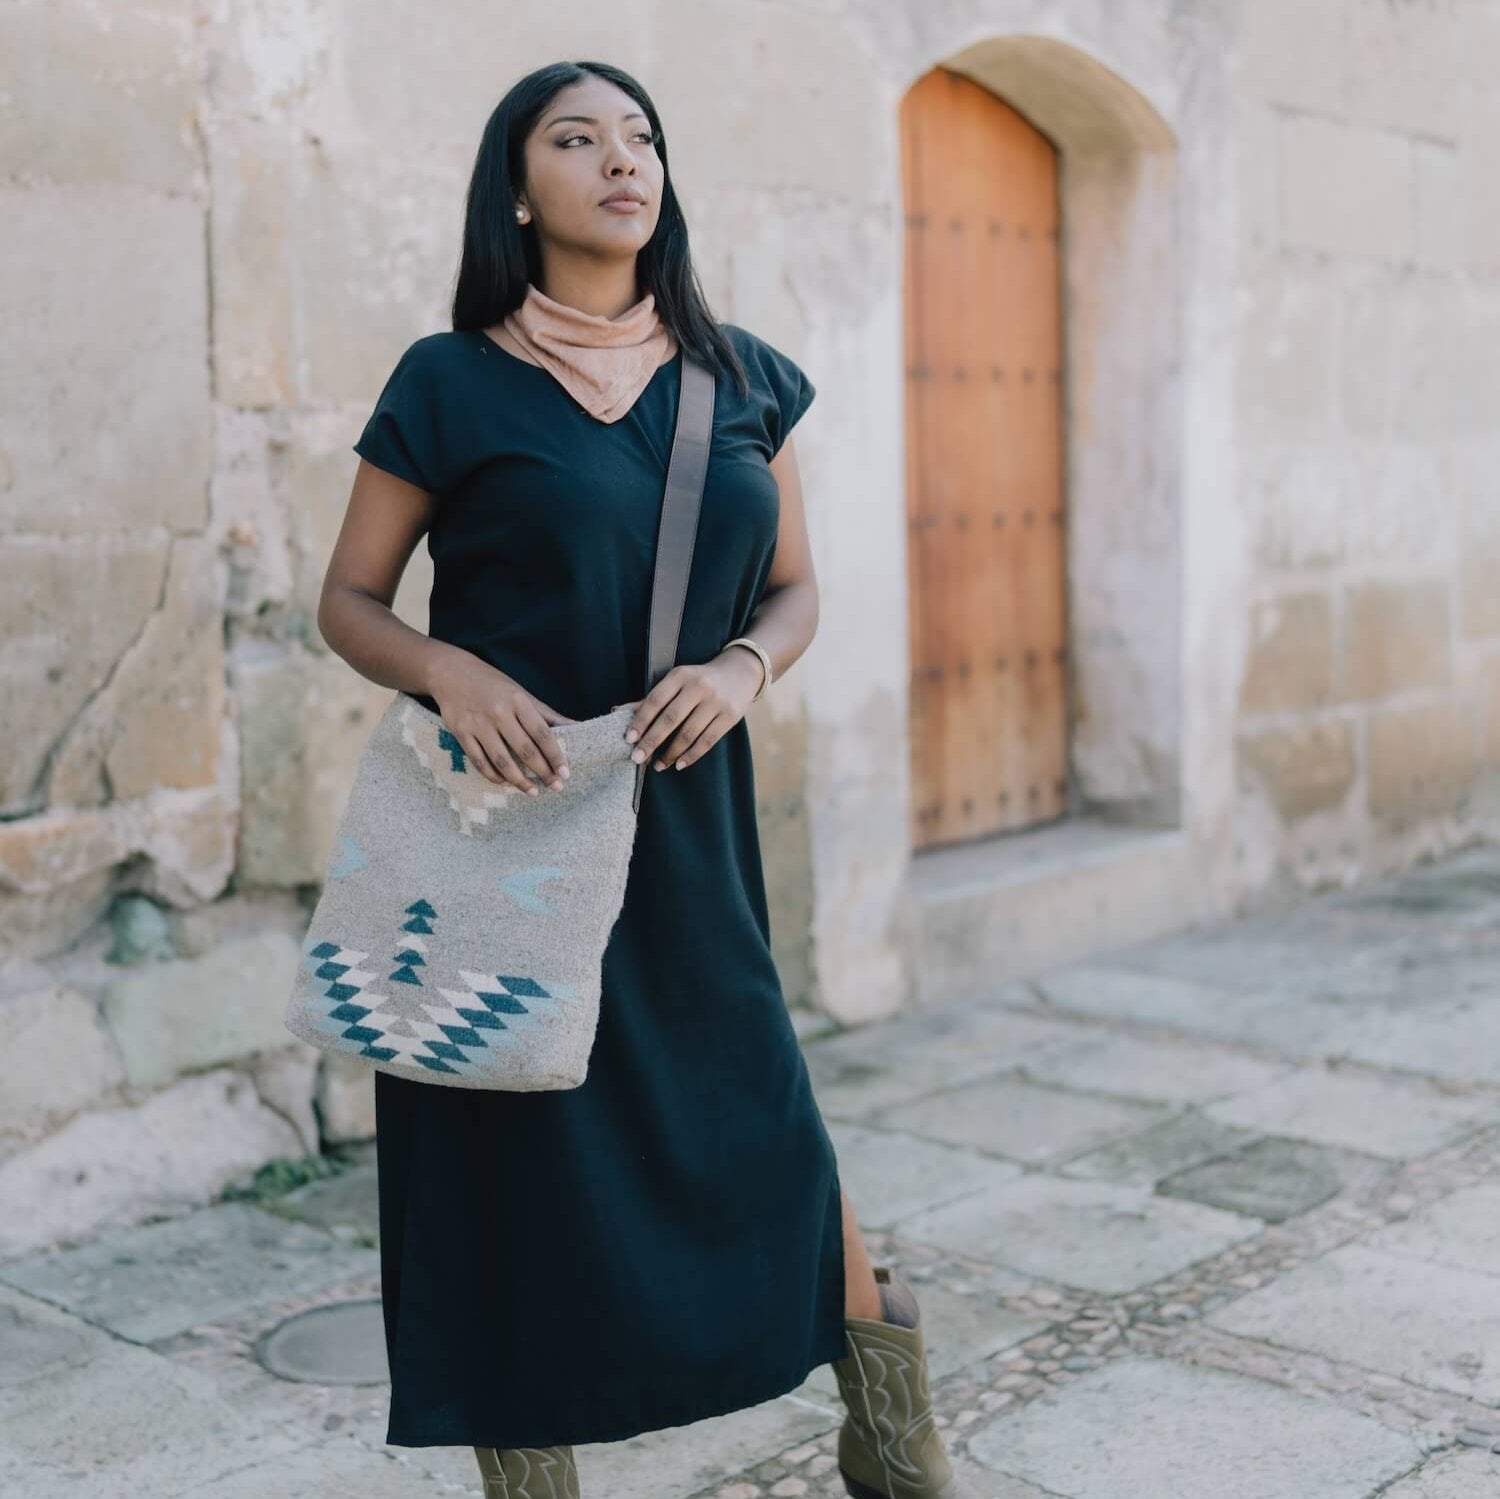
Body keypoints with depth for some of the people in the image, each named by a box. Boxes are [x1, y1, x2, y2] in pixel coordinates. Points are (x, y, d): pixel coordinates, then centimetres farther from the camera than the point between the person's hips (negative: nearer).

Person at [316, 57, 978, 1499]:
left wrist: (743, 665, -10)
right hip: (506, 819, -2)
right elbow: (349, 599, 3)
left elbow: (794, 589, 12)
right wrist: (452, 671, -18)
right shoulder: (452, 383, -2)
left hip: (681, 825, 3)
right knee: (516, 1153, 2)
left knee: (765, 1128, 7)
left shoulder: (741, 378, 8)